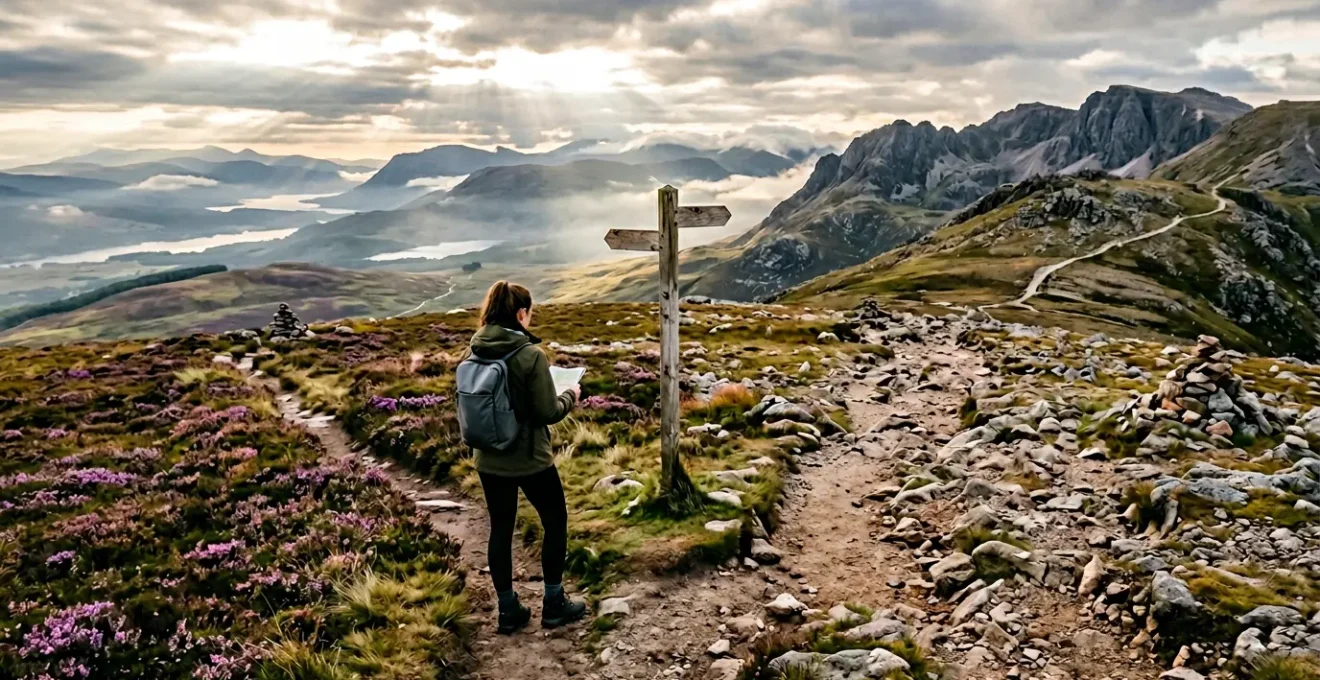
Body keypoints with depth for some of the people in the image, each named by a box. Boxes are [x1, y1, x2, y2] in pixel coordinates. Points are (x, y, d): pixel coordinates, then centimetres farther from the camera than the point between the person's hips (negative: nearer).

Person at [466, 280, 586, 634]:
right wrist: (570, 397, 2)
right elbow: (547, 412, -16)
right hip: (529, 460, -5)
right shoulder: (530, 354, -20)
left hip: (489, 460, 5)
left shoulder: (475, 353, -2)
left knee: (500, 530, 14)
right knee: (555, 522, 14)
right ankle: (554, 604, 20)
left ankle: (508, 610, 23)